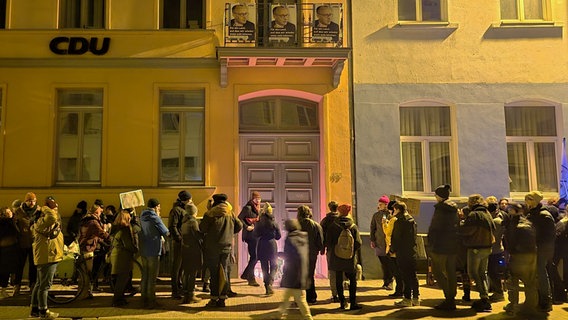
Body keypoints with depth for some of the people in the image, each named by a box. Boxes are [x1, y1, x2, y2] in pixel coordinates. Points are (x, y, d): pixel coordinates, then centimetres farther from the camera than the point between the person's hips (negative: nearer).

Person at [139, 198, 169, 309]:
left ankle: (144, 300, 22)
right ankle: (151, 302, 3)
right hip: (153, 251, -7)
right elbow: (166, 232, -10)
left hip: (143, 251, 7)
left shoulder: (142, 218, 7)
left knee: (145, 276, 15)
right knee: (152, 277, -1)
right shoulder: (155, 218, -14)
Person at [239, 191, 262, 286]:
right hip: (250, 235, -9)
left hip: (256, 235, 9)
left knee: (255, 256, 13)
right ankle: (251, 279, 1)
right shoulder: (247, 208, -10)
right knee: (254, 256, -7)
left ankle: (245, 275, 27)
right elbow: (239, 218, -15)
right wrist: (246, 227, -19)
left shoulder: (258, 208, 16)